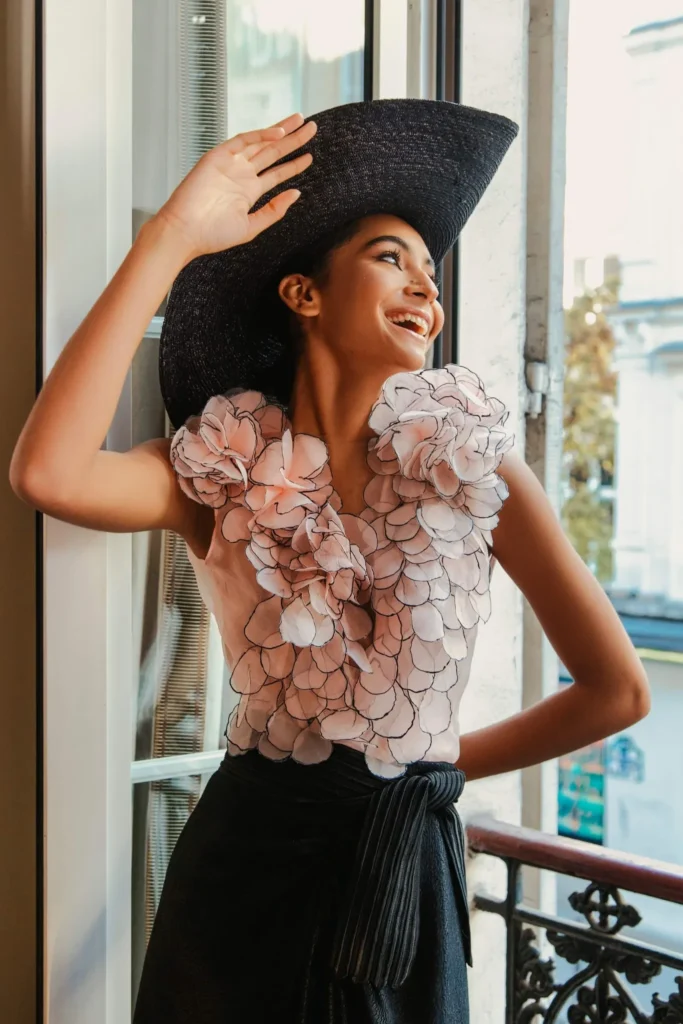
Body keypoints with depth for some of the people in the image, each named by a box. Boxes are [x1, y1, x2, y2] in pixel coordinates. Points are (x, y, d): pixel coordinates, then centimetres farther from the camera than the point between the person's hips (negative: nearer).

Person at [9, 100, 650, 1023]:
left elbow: (618, 689, -3)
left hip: (405, 876, 0)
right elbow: (48, 474, -26)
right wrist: (169, 242, -22)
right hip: (243, 855, 1)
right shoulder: (223, 468, -5)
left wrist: (446, 760, 6)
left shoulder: (472, 466, -6)